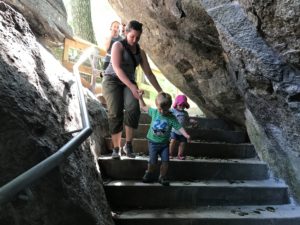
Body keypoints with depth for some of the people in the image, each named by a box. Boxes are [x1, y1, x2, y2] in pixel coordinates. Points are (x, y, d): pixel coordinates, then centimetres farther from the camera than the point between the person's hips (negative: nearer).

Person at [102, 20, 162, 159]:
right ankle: (116, 148, -7)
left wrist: (160, 91, 6)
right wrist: (132, 86, -31)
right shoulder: (118, 45, -6)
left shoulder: (140, 52, 10)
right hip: (112, 80, -3)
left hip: (129, 84, 4)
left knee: (133, 108, -25)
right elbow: (117, 68, -20)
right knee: (115, 114, -20)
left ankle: (128, 145, -16)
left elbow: (149, 73, 11)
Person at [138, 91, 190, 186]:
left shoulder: (171, 118, -10)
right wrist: (140, 97, 0)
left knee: (165, 161, -1)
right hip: (153, 142, 0)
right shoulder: (154, 112, -5)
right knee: (152, 161, -3)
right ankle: (149, 175, 23)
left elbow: (179, 127, -14)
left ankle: (162, 177, 19)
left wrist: (186, 135, -29)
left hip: (164, 143, 0)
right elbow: (143, 107, 8)